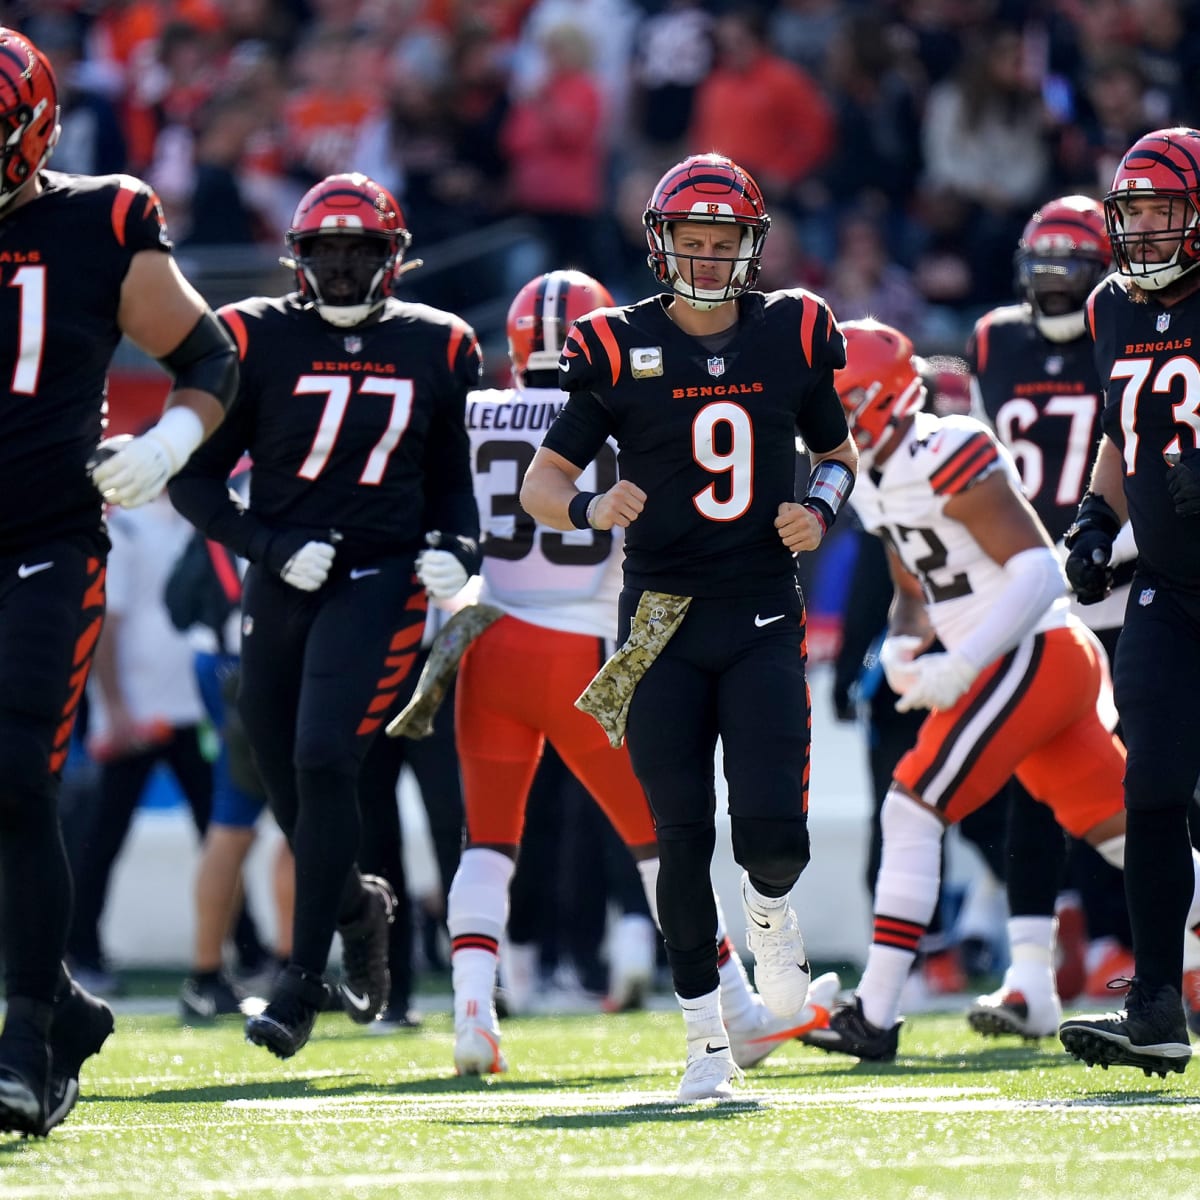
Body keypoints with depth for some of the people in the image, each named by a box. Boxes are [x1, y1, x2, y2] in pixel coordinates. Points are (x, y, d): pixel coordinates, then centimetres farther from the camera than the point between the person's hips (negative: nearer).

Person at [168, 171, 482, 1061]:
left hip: (380, 580, -2)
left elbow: (451, 476, 17)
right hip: (283, 579, 2)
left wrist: (455, 548, -3)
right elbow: (194, 478, 1)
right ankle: (357, 906, 41)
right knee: (285, 776, 9)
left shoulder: (435, 349, 4)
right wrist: (271, 547, -12)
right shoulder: (258, 339, -2)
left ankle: (304, 978, -10)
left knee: (324, 762, -17)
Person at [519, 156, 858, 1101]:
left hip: (763, 618, 1)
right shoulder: (620, 350, -1)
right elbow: (541, 482, 3)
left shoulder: (791, 338, 4)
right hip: (662, 622, -1)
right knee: (684, 838, 0)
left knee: (774, 828, -12)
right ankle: (707, 1039, 12)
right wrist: (589, 509, -19)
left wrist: (822, 508, -2)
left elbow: (838, 450, 19)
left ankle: (771, 913, 24)